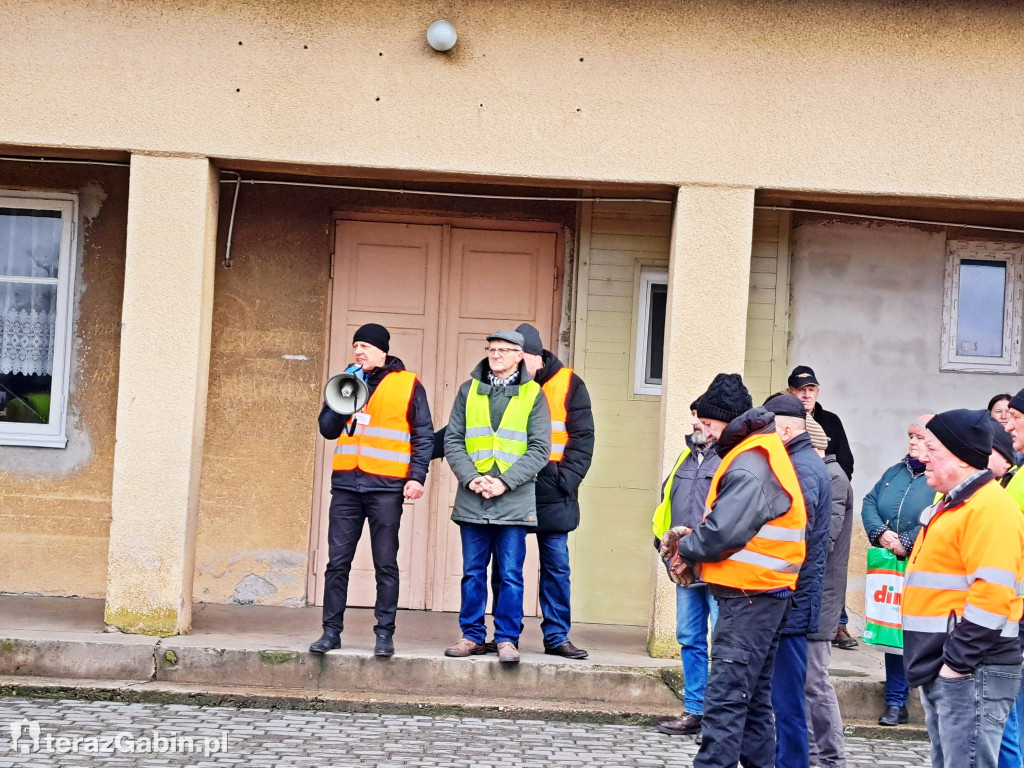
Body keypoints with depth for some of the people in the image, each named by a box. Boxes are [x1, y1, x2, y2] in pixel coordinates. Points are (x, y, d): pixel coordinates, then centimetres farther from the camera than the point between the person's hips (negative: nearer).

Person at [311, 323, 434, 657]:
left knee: (386, 564, 1)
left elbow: (424, 436, 1)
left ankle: (385, 633, 6)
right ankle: (331, 631, 9)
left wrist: (417, 476, -9)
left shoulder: (408, 384, 2)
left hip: (386, 487, -4)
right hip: (346, 484, 4)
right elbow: (328, 429, 9)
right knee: (337, 561, 3)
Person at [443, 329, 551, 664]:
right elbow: (453, 440, 7)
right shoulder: (469, 390, 11)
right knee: (473, 572, 8)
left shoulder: (533, 395, 4)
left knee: (511, 574, 0)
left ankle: (507, 639, 8)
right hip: (472, 498, 2)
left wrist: (505, 481, -12)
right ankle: (472, 636, 17)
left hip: (514, 501, -2)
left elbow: (539, 449, -2)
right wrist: (471, 478, -9)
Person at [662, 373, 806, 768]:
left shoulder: (749, 466, -18)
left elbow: (724, 532, -23)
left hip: (748, 597, -11)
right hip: (762, 592, 11)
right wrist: (693, 540, 5)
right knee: (752, 695, 16)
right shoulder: (760, 453, 15)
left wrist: (686, 549, -5)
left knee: (725, 695, -11)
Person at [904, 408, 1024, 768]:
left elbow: (992, 594, -24)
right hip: (941, 670, 11)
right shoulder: (952, 505, 19)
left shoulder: (990, 507, -15)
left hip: (970, 672, -11)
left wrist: (959, 660, -22)